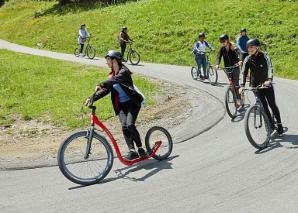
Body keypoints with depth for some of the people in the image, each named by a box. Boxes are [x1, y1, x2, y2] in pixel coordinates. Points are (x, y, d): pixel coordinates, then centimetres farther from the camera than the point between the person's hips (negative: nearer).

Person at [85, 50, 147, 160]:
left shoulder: (124, 71, -11)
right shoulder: (112, 75, 14)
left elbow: (115, 80, -32)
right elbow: (106, 90, 7)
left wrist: (101, 85, -47)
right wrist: (92, 98, -7)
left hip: (132, 103, -6)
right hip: (121, 105, 7)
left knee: (130, 125, -23)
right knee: (124, 127, -13)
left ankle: (140, 149, -8)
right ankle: (132, 151, -14)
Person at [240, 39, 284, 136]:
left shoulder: (264, 56, -13)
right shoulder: (248, 59, -6)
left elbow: (269, 68, -28)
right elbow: (244, 73, -14)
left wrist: (269, 79, -47)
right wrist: (242, 86, -29)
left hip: (267, 84, -2)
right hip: (256, 86, 2)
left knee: (272, 105, 2)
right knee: (264, 107, -4)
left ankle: (279, 125, 17)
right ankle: (272, 127, 7)